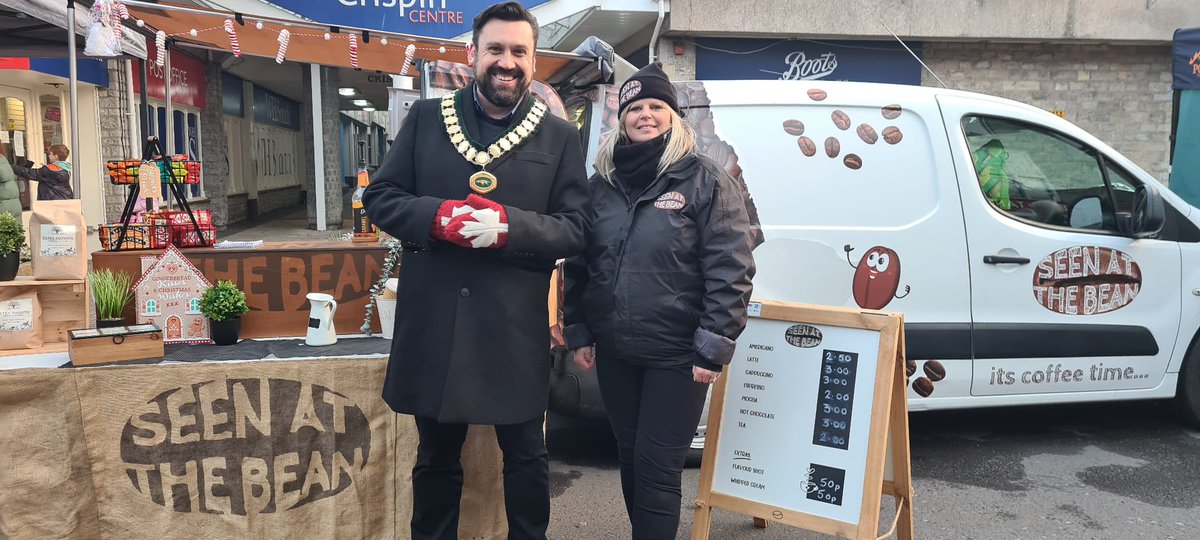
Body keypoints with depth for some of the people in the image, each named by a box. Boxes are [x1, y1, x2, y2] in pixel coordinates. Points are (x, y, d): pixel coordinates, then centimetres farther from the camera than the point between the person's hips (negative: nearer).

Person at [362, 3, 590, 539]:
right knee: (436, 456, 18)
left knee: (525, 454, 14)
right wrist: (438, 216, -16)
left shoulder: (559, 136, 2)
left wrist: (508, 225, -20)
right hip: (432, 321, 1)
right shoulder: (425, 118, 5)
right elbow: (379, 197, 4)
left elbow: (575, 228, -2)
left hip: (515, 326, -1)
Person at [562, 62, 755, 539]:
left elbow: (730, 271, -12)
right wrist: (577, 332, 9)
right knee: (629, 459, 17)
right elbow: (578, 263, 12)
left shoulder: (705, 181, -7)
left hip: (675, 354, -5)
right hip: (613, 351, 5)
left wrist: (713, 348, -15)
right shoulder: (602, 182, 7)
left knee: (657, 468, 0)